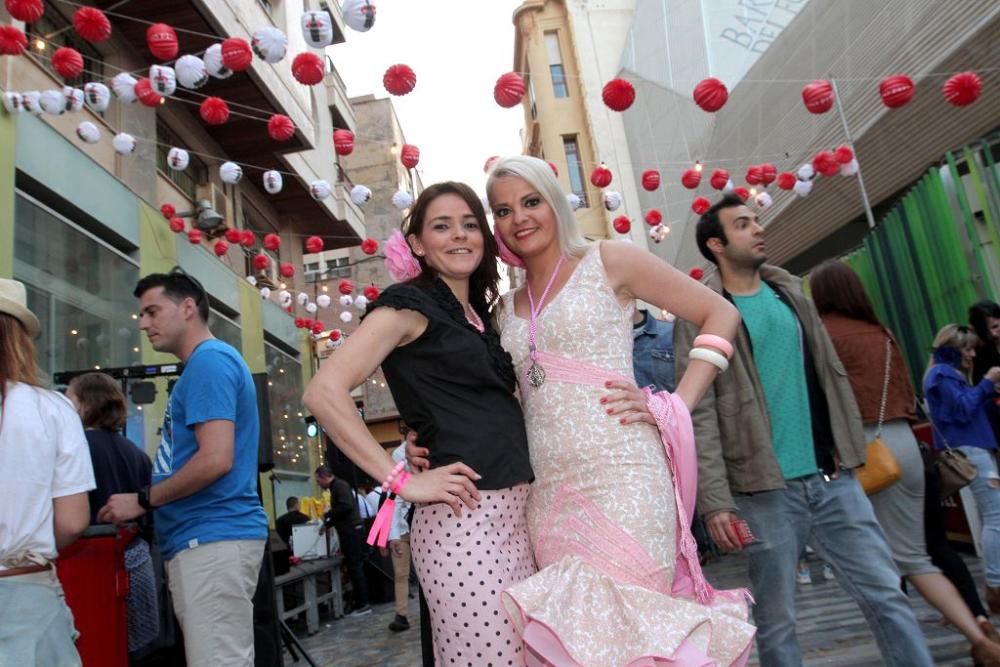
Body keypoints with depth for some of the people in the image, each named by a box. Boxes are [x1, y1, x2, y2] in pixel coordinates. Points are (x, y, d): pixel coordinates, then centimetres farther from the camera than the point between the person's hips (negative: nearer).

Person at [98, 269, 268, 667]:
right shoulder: (204, 365, 20)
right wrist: (150, 504, 15)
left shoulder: (209, 360, -11)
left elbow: (215, 460, -21)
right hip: (205, 536, 10)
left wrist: (142, 501, -8)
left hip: (213, 538, -10)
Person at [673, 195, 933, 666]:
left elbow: (831, 374, 16)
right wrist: (714, 501, -17)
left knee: (887, 596, 8)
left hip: (832, 479, 5)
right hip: (764, 490, -5)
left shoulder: (789, 291, 12)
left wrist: (851, 448, 11)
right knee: (776, 623, 7)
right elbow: (699, 413, -12)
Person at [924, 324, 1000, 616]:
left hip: (973, 449, 10)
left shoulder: (951, 374, 24)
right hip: (968, 450, -10)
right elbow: (963, 410, -15)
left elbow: (976, 411, 22)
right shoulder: (942, 374, -6)